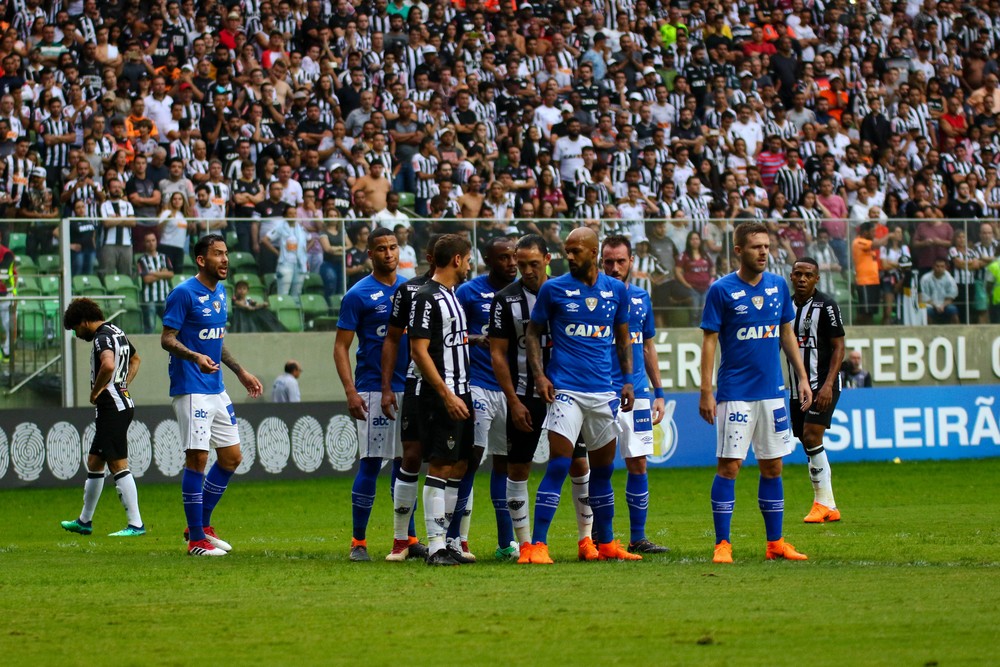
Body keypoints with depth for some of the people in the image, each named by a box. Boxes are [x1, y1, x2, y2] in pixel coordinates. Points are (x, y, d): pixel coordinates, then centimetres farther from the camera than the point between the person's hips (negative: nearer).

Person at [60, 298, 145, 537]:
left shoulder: (102, 337, -14)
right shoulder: (117, 333, 16)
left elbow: (108, 365, -35)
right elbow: (135, 360, 35)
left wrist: (95, 392, -19)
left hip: (112, 408, -10)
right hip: (122, 404, 10)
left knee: (118, 465, -9)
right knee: (94, 462, 17)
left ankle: (136, 524, -9)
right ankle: (84, 521, 26)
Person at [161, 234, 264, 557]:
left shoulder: (220, 291, 13)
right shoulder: (184, 293, -12)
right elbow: (167, 339, -15)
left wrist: (241, 372, 25)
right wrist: (195, 356, -31)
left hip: (216, 387, 9)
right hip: (191, 389, -9)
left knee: (232, 457, 10)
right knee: (197, 458, -10)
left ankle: (202, 524, 23)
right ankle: (196, 539, -5)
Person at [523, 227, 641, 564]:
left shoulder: (616, 290, 9)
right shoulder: (554, 289, 0)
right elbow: (533, 333, 6)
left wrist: (628, 380, 10)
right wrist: (539, 375, -7)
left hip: (603, 390, 4)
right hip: (565, 390, -4)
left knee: (603, 469, 11)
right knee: (558, 466, -13)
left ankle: (606, 543, 22)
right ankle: (537, 545, -14)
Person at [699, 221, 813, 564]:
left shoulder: (778, 286, 7)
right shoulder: (722, 290, -7)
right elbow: (709, 341, -6)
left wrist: (802, 377, 11)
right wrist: (706, 392, -11)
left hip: (772, 391, 5)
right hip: (735, 393, -5)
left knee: (773, 467, 7)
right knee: (729, 465, -6)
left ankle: (775, 542, 13)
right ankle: (722, 544, -1)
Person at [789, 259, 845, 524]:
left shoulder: (826, 305, -8)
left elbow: (839, 347, -10)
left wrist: (828, 385, -20)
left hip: (822, 384, -7)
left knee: (812, 437, -18)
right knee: (808, 443, 5)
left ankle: (822, 502, -13)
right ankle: (829, 507, 11)